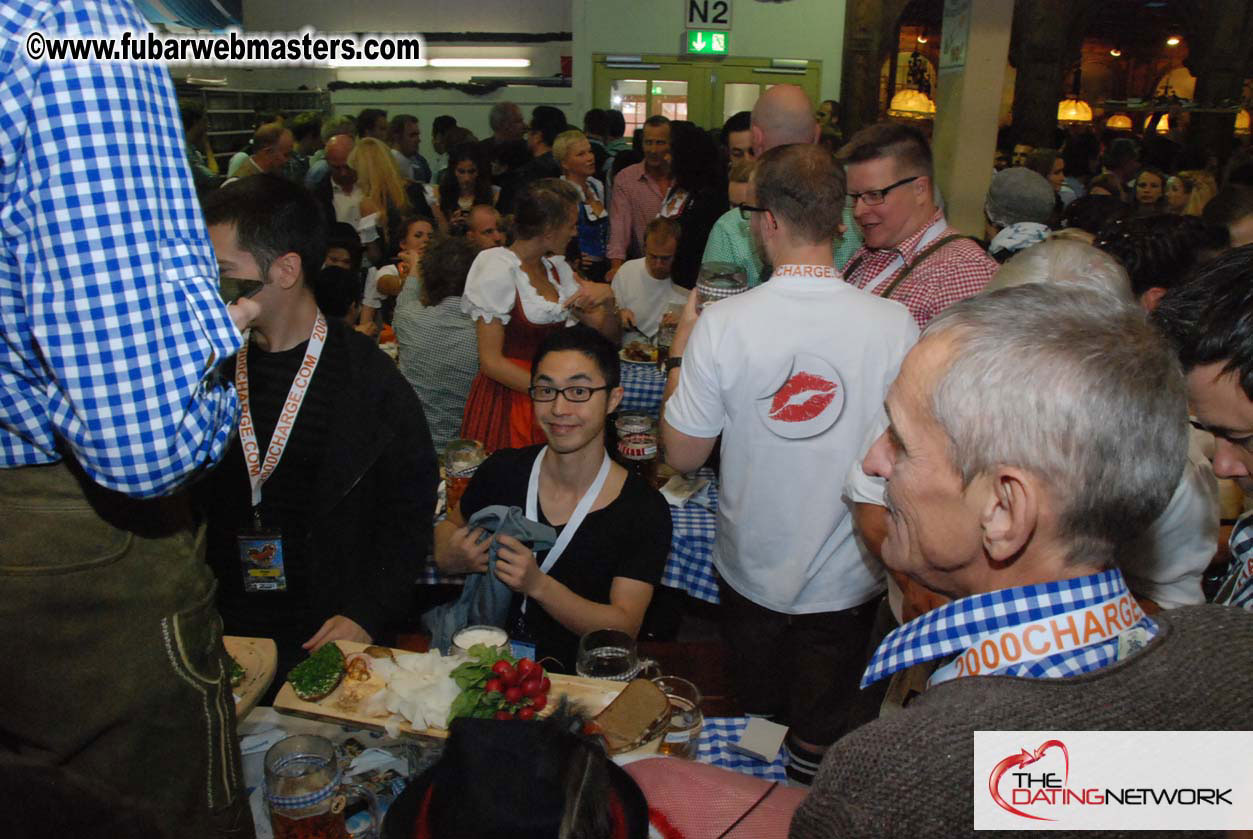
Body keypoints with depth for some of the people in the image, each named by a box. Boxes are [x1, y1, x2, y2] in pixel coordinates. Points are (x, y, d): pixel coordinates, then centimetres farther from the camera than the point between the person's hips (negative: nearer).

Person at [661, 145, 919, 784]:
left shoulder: (722, 323, -21)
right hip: (846, 579, 0)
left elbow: (682, 455, -11)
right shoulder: (894, 324, -18)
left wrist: (680, 349, -1)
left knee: (756, 712, 26)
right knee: (818, 732, 22)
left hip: (751, 569, 0)